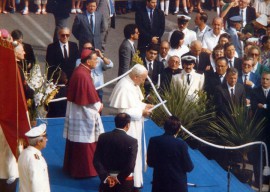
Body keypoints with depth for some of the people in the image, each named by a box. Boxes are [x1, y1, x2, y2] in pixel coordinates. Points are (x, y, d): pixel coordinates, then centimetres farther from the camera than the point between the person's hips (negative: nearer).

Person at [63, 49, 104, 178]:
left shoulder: (79, 71, 7)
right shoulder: (83, 75, -24)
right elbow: (91, 98, -21)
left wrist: (97, 104, 7)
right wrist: (99, 106, -4)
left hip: (76, 113, 10)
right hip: (84, 115, -10)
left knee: (76, 143, 18)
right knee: (85, 144, 2)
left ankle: (72, 167, 27)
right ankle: (83, 170, 11)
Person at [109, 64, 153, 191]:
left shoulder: (133, 84, 7)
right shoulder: (124, 87, -23)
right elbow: (123, 111, -24)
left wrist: (144, 106, 2)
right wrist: (141, 112, -19)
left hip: (135, 126, 10)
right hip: (128, 127, -10)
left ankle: (135, 180, 28)